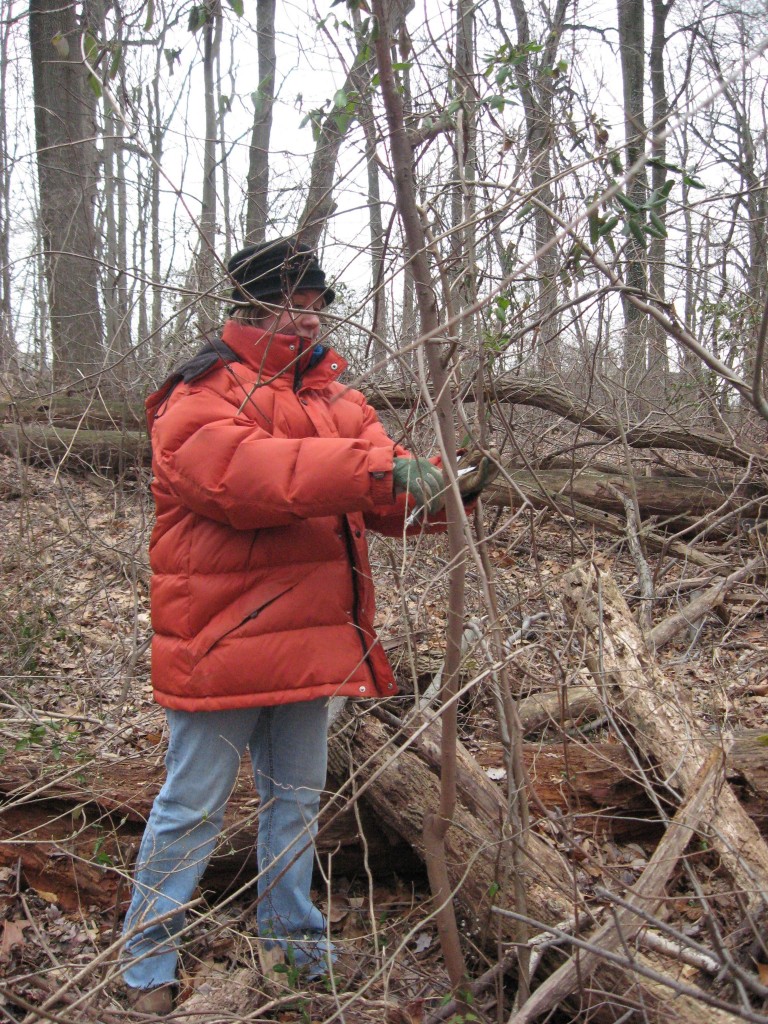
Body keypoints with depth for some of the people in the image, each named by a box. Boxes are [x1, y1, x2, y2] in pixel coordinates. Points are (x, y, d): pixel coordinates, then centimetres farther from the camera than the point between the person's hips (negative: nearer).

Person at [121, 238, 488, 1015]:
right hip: (220, 642, -7)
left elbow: (379, 486, 4)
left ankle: (290, 930, 38)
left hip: (312, 641, 7)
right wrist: (373, 469, -34)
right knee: (192, 807, 5)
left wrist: (438, 489, -18)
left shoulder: (332, 393, 13)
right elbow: (241, 474, -29)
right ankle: (146, 962, 23)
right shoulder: (200, 395, -10)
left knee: (296, 798, 20)